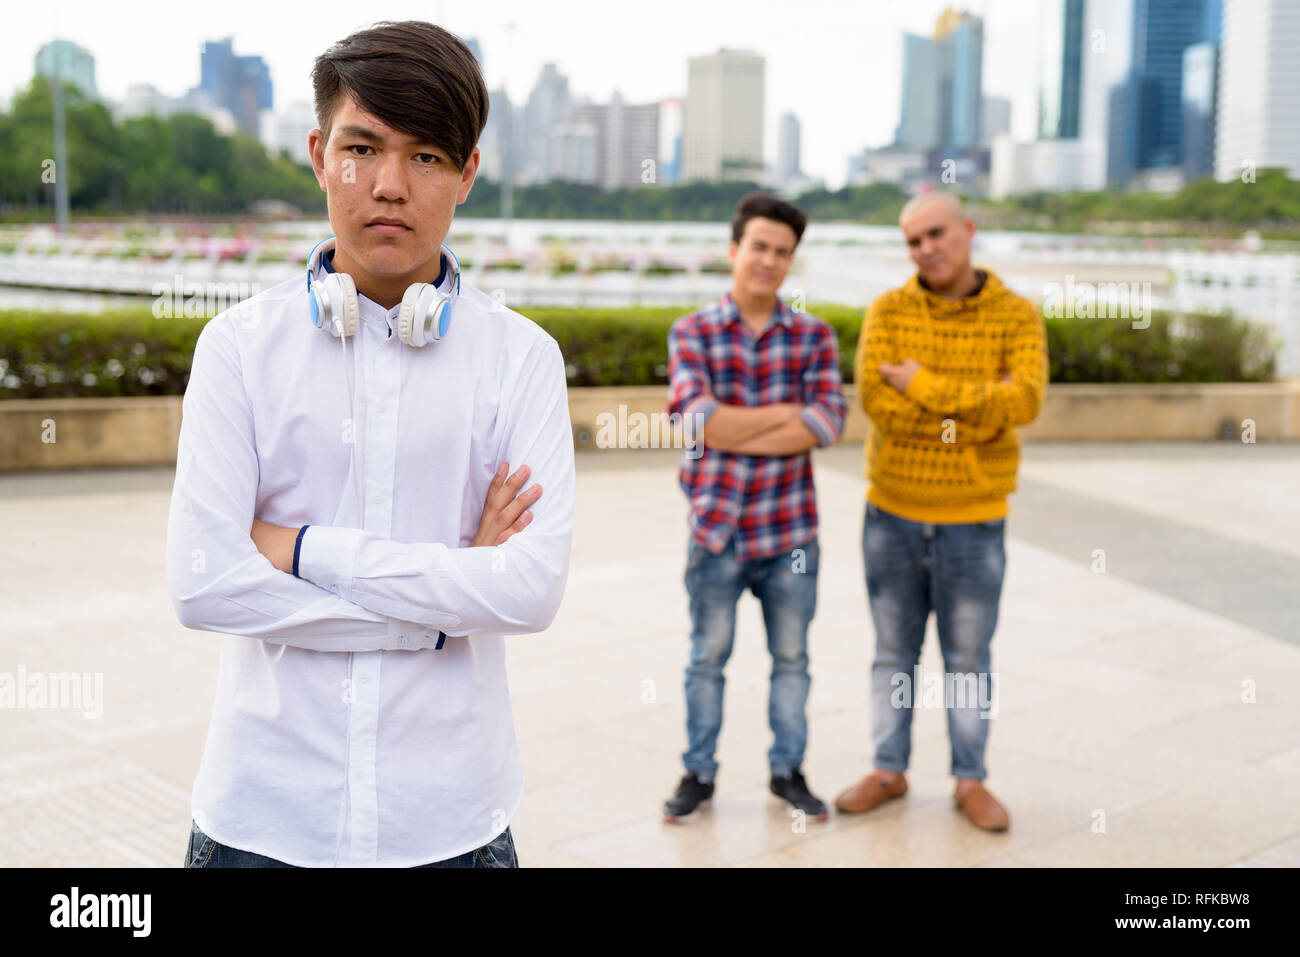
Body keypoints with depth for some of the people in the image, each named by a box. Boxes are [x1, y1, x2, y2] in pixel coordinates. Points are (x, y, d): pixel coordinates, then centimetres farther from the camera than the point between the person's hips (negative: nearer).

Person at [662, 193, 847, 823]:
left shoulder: (814, 336, 2)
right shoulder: (692, 333, -2)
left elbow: (829, 422, -12)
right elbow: (698, 418, -17)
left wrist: (734, 431, -16)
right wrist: (789, 414, -13)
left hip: (790, 530, 2)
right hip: (716, 528, -1)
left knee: (791, 657, 13)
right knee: (708, 656, 11)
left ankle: (788, 770, 29)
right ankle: (698, 772, 26)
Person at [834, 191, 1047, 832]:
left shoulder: (1017, 316, -5)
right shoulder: (888, 311, -3)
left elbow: (1024, 400, -21)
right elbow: (876, 401, -17)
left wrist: (924, 385, -22)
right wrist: (977, 415, -19)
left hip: (974, 521, -1)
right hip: (892, 515, 1)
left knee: (968, 658, 10)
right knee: (893, 652, 13)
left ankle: (970, 781, 25)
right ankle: (888, 772, 27)